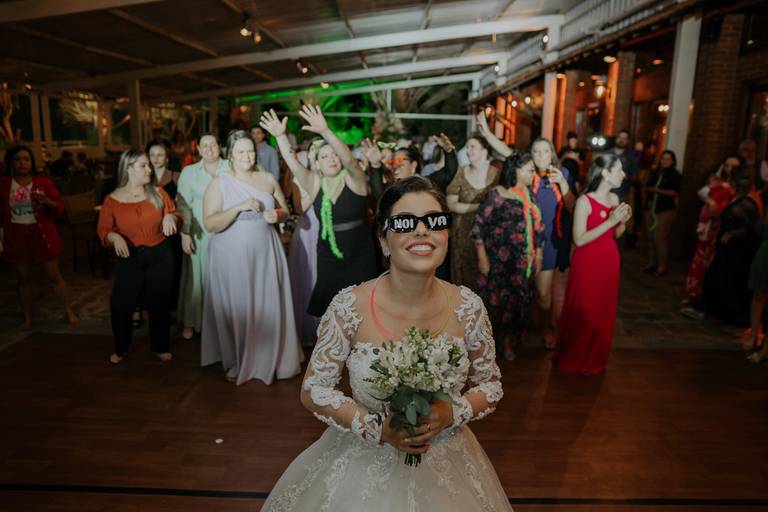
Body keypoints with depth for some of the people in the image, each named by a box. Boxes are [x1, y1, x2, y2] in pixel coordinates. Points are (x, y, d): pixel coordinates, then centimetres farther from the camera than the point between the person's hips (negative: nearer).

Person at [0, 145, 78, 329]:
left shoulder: (44, 182, 0)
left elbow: (60, 207, -1)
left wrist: (47, 201, -21)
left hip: (42, 234, -1)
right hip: (17, 236, 1)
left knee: (54, 275, 3)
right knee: (23, 279, 10)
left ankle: (70, 312, 14)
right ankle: (27, 318, 23)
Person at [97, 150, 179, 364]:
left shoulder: (157, 192, 0)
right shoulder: (112, 200, -4)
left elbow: (174, 215, 6)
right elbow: (103, 229, -2)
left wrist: (170, 217, -17)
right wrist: (114, 237, -23)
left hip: (160, 256, 1)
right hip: (129, 258, -1)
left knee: (159, 304, 9)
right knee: (120, 305, -1)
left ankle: (160, 346, 28)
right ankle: (120, 348, 24)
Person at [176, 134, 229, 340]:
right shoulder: (189, 172, 4)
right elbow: (183, 205, 2)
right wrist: (185, 234, -6)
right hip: (199, 233, 0)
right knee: (196, 275, 6)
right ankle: (189, 321, 20)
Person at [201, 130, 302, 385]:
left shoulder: (268, 178, 5)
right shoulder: (219, 183, -6)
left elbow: (285, 211, 12)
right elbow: (210, 224, -14)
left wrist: (277, 215, -11)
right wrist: (238, 207, -26)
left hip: (265, 254, 3)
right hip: (232, 257, -2)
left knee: (268, 308, 7)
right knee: (235, 309, 6)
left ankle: (269, 358, 25)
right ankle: (236, 362, 25)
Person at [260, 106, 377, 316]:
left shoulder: (353, 179, -8)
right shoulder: (314, 183, 1)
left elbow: (349, 159, -27)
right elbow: (292, 162, -10)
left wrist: (325, 131, -41)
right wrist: (280, 136, -26)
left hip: (359, 257, -3)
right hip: (328, 258, 3)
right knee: (329, 310, 11)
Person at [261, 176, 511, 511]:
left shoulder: (468, 308, -14)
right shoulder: (349, 306, -19)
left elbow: (491, 386, -1)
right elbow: (313, 389, -11)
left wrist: (452, 414, -19)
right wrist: (377, 429, -21)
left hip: (444, 466, 2)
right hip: (363, 465, -1)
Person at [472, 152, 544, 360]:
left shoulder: (529, 195, 9)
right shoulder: (496, 195, -10)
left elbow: (538, 227, 13)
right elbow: (478, 227, -11)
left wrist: (538, 256, 11)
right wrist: (482, 258, -13)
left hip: (523, 263, 5)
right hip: (499, 262, -5)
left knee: (518, 302, 11)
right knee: (496, 301, 4)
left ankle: (508, 341, 29)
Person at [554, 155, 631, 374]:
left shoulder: (614, 198, 5)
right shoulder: (585, 200, -16)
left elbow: (616, 234, 15)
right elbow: (579, 239, -22)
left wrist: (623, 221, -6)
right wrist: (610, 221, -23)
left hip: (609, 262, 7)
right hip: (587, 263, -7)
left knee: (603, 313, 15)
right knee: (582, 314, 2)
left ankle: (595, 359, 32)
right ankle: (574, 360, 21)